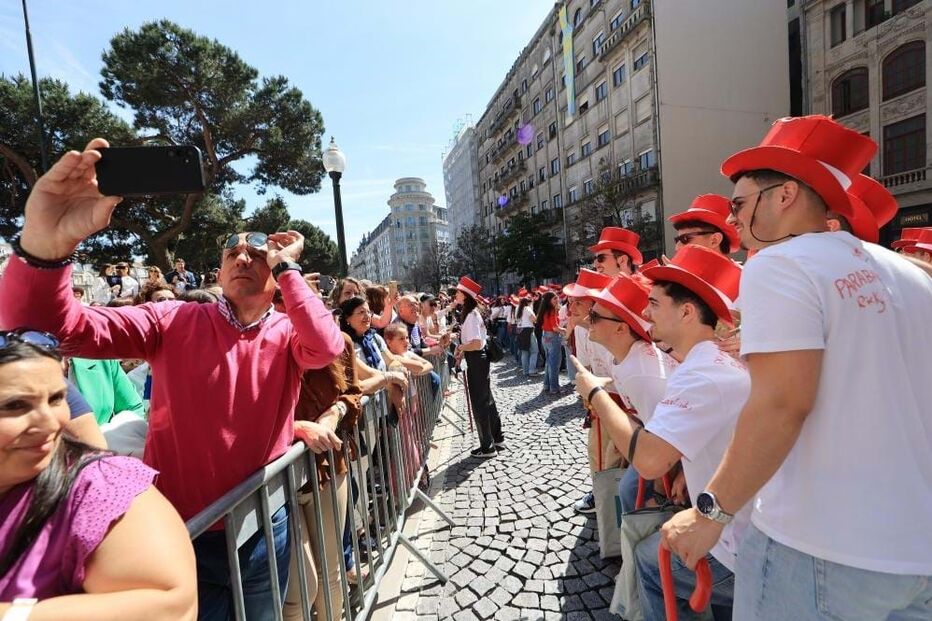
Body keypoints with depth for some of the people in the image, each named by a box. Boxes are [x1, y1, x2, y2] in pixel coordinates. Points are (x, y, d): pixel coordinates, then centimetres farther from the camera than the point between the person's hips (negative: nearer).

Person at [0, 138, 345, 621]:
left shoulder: (288, 335, -7)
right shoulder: (174, 322, -8)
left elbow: (327, 347, -28)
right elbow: (53, 327, -17)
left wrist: (286, 266, -20)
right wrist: (44, 245, -36)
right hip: (183, 532, -1)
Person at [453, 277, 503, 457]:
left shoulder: (470, 315, -20)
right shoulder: (470, 313, 10)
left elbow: (477, 344, -28)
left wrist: (460, 347, -13)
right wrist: (462, 351, 8)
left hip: (476, 362, -10)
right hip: (478, 361, 10)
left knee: (479, 403, 1)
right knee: (486, 400, 18)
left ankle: (487, 447, 14)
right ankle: (497, 439, 31)